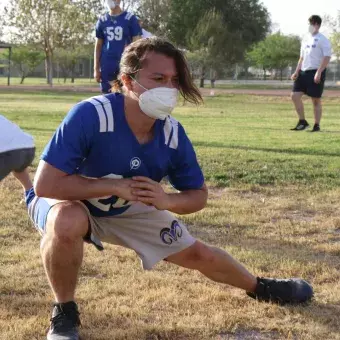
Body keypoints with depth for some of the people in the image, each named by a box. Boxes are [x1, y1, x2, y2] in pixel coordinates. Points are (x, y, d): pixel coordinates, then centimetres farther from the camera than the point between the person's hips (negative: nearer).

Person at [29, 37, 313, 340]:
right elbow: (45, 184, -38)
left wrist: (166, 201, -28)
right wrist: (115, 186, -38)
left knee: (197, 254, 9)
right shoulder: (91, 115, -36)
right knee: (69, 222, -41)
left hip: (126, 210, 5)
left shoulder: (173, 134, -20)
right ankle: (64, 312, -14)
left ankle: (259, 287, 41)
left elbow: (199, 195, -6)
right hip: (70, 202, -4)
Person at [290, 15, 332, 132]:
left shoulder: (322, 40, -6)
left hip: (316, 73, -7)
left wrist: (318, 72, -22)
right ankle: (302, 122, 7)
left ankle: (317, 125, 8)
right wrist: (297, 72, 11)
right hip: (304, 72, 7)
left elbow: (327, 57, -13)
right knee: (295, 95, -3)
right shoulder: (306, 40, 16)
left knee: (316, 100, -2)